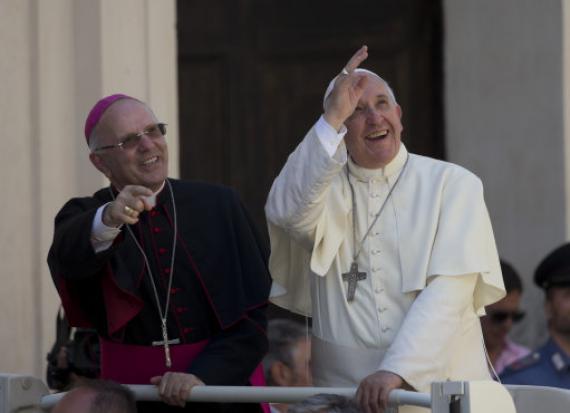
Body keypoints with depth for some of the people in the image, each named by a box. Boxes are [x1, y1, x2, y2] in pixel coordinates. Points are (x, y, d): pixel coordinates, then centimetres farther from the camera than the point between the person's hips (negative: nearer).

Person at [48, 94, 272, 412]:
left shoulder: (220, 207, 0)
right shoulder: (85, 216, -1)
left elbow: (251, 317, -3)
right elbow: (69, 256, -25)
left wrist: (203, 375, -16)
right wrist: (108, 220, -44)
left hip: (223, 384, 0)